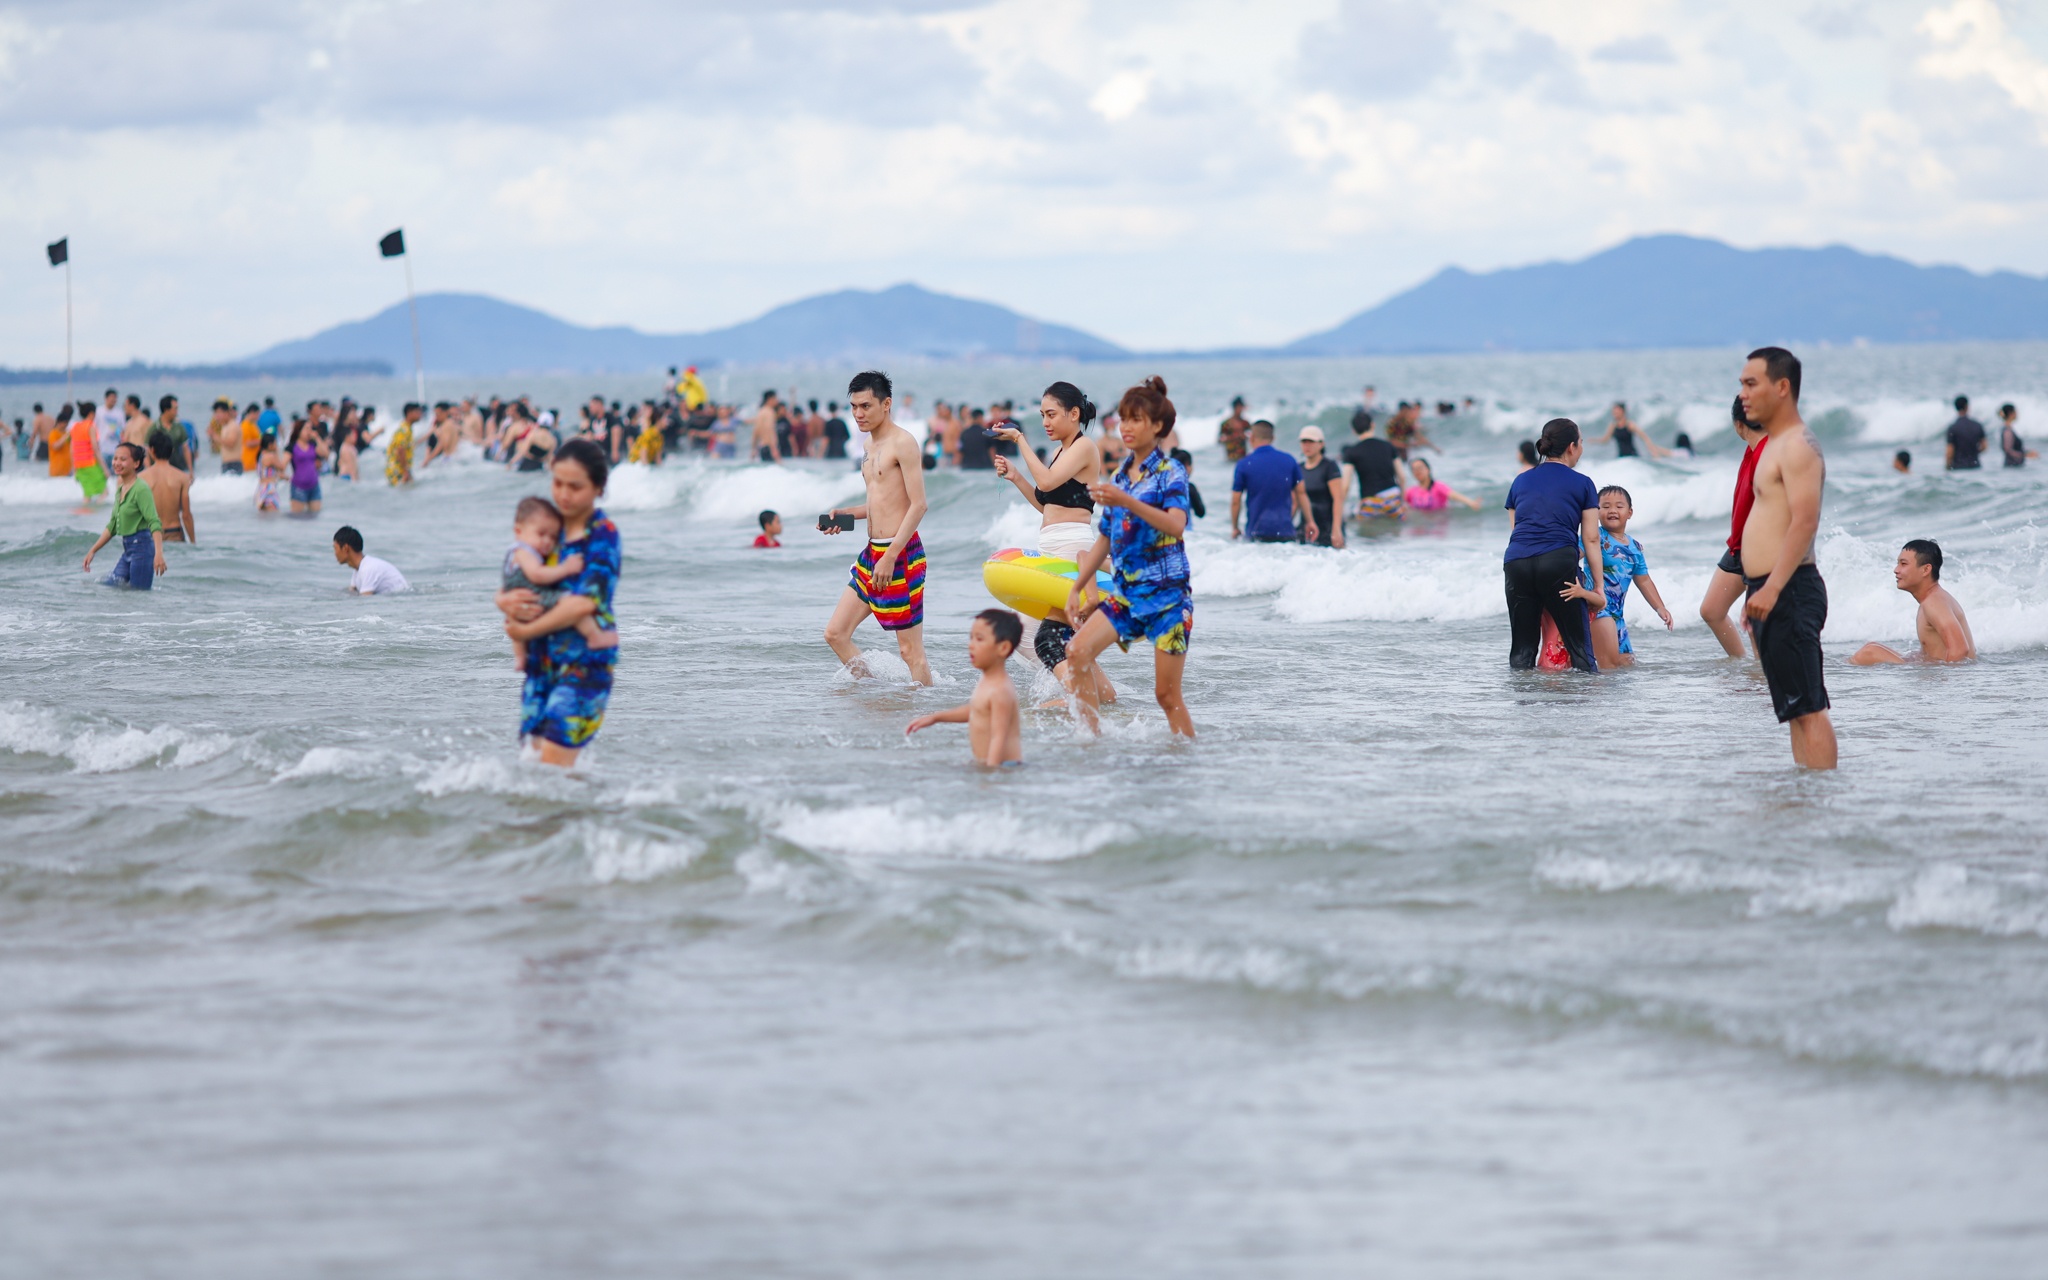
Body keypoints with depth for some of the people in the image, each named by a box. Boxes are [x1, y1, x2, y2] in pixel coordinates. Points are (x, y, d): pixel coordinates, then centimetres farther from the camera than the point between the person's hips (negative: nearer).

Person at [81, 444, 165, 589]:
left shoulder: (141, 489, -13)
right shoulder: (120, 489, 14)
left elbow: (154, 523, -21)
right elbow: (112, 526, 23)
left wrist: (158, 553, -32)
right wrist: (93, 550, 22)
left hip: (142, 546, -9)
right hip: (127, 549, 9)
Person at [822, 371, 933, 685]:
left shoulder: (903, 443, -11)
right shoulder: (870, 446, 16)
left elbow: (918, 505, -17)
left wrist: (890, 556, -21)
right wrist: (844, 514, 8)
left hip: (901, 553, -9)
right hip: (872, 553, 9)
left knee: (910, 649, -6)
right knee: (835, 633, 9)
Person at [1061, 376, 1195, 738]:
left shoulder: (1170, 473, -6)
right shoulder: (1119, 477, 12)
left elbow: (1176, 525, -25)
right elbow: (1104, 541, 20)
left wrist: (1127, 502, -35)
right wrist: (1076, 587, 15)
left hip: (1167, 594, -6)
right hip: (1126, 593, 6)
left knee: (1167, 694, -5)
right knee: (1078, 651, -15)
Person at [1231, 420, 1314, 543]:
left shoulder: (1244, 465, 0)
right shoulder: (1289, 460, 6)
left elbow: (1235, 501, 4)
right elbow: (1301, 493, 13)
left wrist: (1235, 528, 16)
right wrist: (1310, 521, 20)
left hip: (1256, 531, -2)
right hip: (1285, 531, 2)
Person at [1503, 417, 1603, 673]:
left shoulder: (1521, 481, 21)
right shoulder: (1581, 484, 10)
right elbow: (1591, 539, 7)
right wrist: (1599, 585, 9)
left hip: (1516, 561, 3)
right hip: (1559, 562, -3)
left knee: (1522, 648, 8)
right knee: (1579, 644, 0)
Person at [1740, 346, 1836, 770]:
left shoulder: (1798, 446, -12)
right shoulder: (1775, 445, 20)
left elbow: (1806, 520, -23)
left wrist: (1771, 589, -28)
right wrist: (1758, 592, 25)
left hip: (1788, 591, -11)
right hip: (1771, 592, 11)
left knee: (1808, 708, -12)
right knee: (1796, 708, 11)